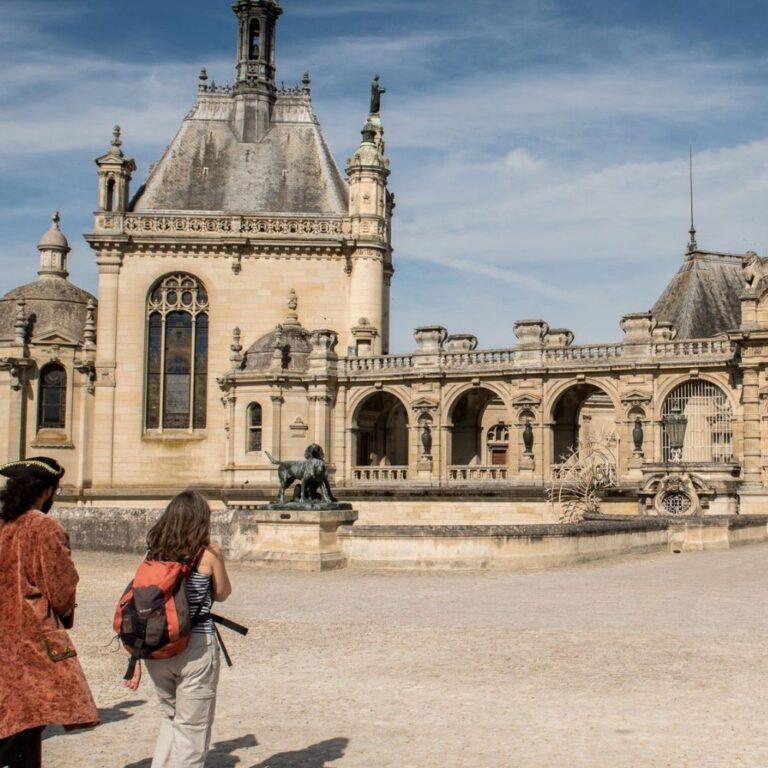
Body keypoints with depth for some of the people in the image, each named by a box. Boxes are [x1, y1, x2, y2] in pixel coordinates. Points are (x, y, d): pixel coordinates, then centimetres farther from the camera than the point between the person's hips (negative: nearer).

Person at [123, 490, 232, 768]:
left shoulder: (153, 555, 3)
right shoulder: (208, 554, -7)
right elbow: (223, 593, 7)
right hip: (195, 648, -4)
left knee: (170, 718, 24)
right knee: (192, 728, 8)